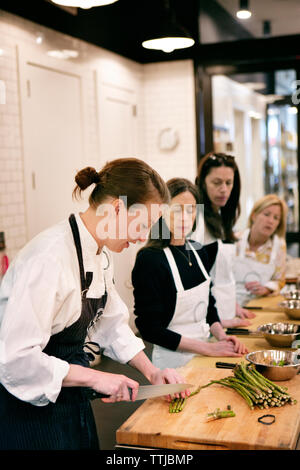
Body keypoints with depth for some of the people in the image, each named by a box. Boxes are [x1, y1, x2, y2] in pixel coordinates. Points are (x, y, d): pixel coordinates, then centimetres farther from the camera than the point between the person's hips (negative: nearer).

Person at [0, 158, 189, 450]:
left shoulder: (99, 254, 2)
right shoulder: (50, 258, -29)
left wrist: (151, 372, 2)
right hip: (27, 407, -9)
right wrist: (95, 378, -24)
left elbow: (110, 323, 12)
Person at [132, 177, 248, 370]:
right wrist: (208, 348, -17)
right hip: (172, 358, -6)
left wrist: (221, 336, -1)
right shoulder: (149, 259, -17)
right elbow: (150, 329, -17)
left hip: (203, 353, 6)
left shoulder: (199, 251, 4)